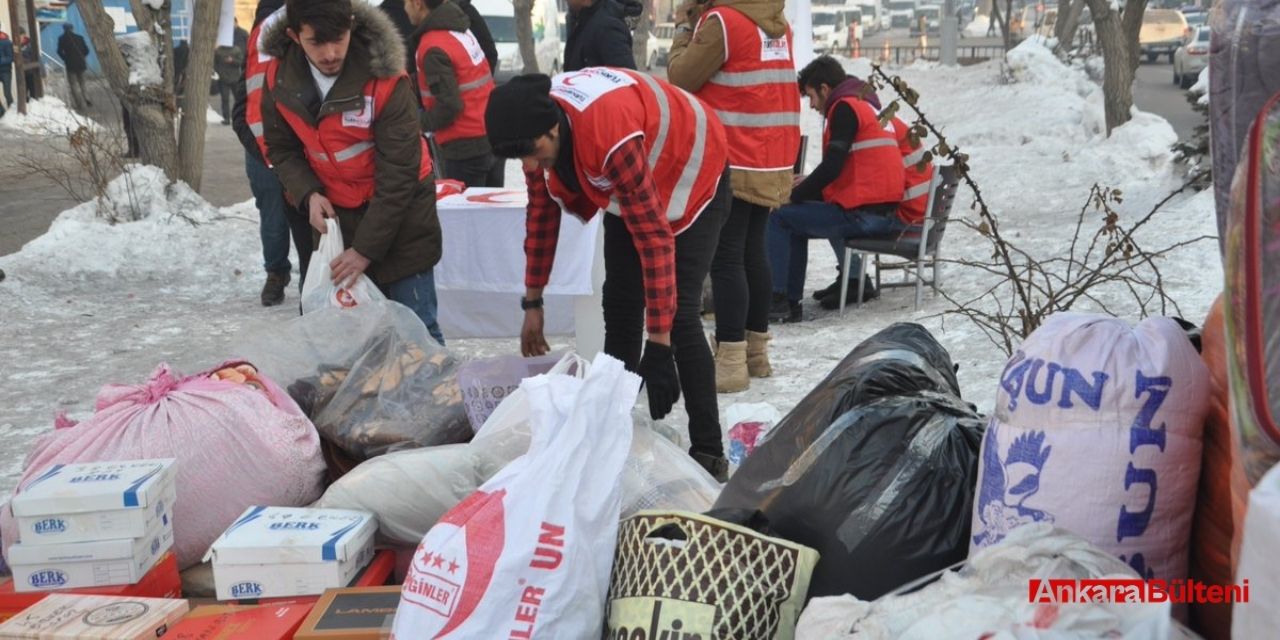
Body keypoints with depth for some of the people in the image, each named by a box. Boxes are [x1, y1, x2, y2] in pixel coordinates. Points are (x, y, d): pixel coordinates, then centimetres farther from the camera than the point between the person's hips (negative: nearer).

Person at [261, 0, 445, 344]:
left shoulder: (386, 80, -22)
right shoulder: (280, 78, -8)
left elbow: (397, 174, -20)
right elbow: (281, 148, 7)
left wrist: (366, 248, -21)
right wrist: (309, 194, -12)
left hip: (399, 211, -4)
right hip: (335, 214, 4)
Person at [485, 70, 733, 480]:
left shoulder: (610, 136, -42)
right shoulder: (535, 126, -17)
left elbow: (654, 236, -38)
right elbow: (542, 211, -2)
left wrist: (659, 343, -36)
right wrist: (532, 303, 2)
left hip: (692, 177, -8)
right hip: (632, 187, 8)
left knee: (679, 313, -17)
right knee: (619, 305, 5)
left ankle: (709, 453, -8)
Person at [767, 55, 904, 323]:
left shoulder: (845, 108, -7)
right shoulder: (866, 106, 23)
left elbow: (832, 167, -16)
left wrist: (793, 195, -5)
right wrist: (806, 187, 15)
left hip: (862, 214, -10)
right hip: (886, 211, 10)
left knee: (777, 218, -5)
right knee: (796, 220, 22)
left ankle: (777, 300, -9)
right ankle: (790, 303, 18)